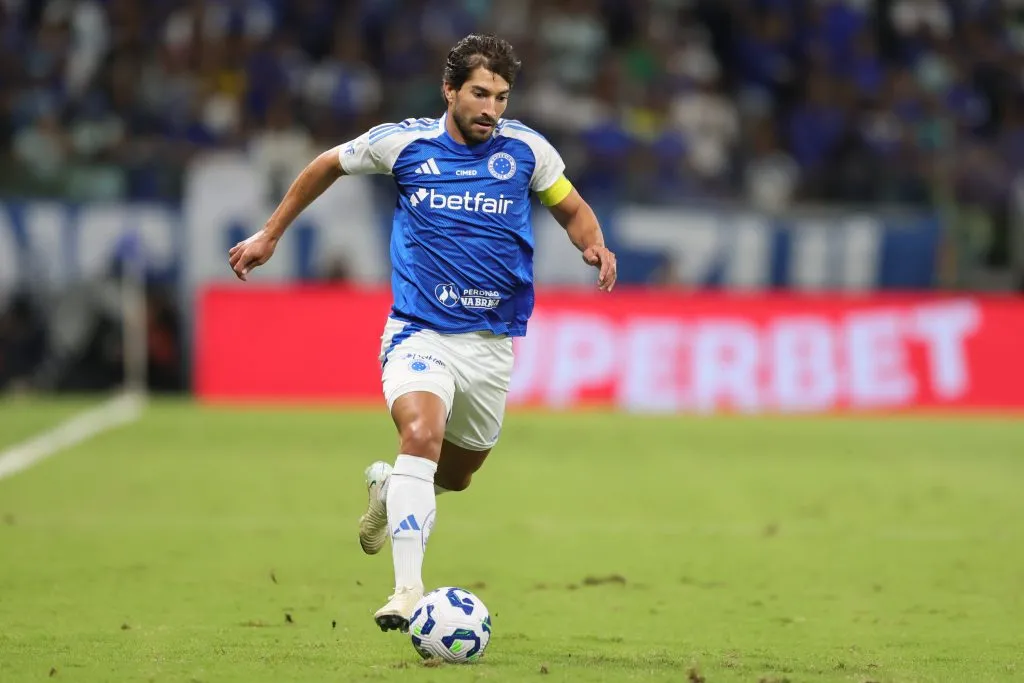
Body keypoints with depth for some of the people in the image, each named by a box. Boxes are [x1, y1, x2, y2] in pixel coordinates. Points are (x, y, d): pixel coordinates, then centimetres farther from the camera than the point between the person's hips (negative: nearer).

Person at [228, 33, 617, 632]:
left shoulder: (526, 149, -2)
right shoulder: (403, 142, -5)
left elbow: (572, 209, 13)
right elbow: (329, 165, 13)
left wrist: (595, 246, -10)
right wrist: (270, 236, 17)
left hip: (491, 342, 3)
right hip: (420, 332, -3)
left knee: (455, 475, 15)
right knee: (421, 432, -30)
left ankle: (388, 488, 52)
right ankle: (409, 591, -35)